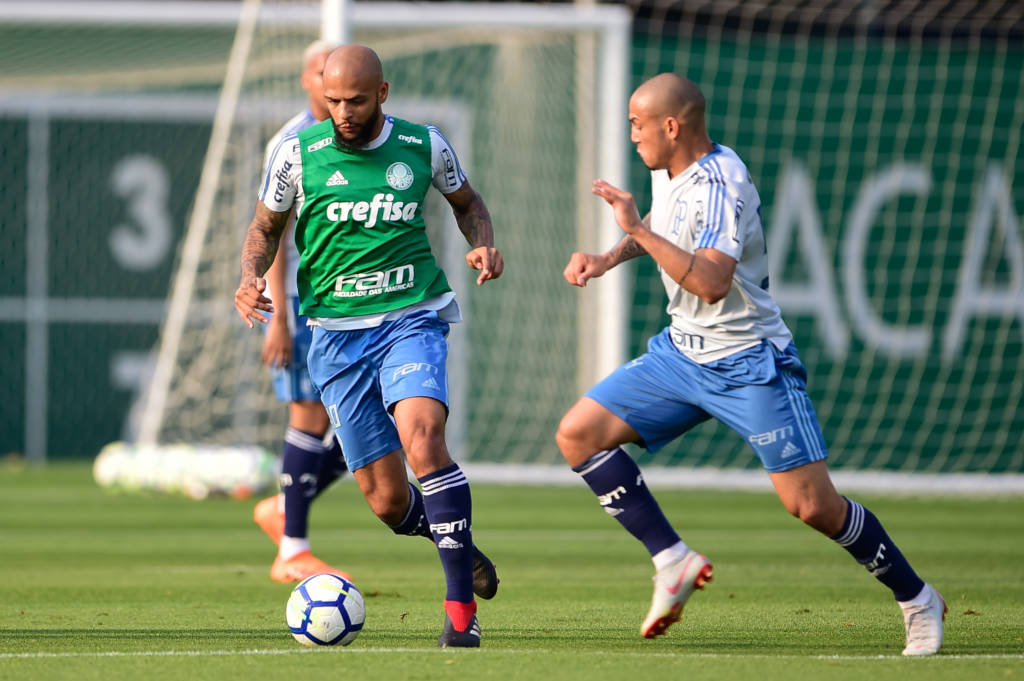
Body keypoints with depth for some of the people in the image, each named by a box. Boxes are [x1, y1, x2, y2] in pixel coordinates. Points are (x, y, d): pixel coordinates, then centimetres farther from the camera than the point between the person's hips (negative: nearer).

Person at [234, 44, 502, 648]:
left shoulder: (423, 145, 1)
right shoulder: (299, 154, -1)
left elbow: (466, 201, 20)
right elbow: (266, 226, 13)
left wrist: (484, 244, -1)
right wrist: (251, 277, -7)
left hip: (412, 319, -1)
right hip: (337, 333, 1)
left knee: (422, 435, -30)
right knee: (388, 501, -2)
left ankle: (462, 611, -26)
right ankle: (458, 545, 34)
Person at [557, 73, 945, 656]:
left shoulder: (720, 186, -24)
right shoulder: (668, 171, 3)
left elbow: (712, 283, -37)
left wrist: (638, 229, -37)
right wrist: (608, 259, 11)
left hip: (748, 365, -9)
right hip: (683, 351, 9)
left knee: (813, 506, -12)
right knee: (579, 433, -5)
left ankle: (916, 599, 8)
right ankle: (673, 560, -3)